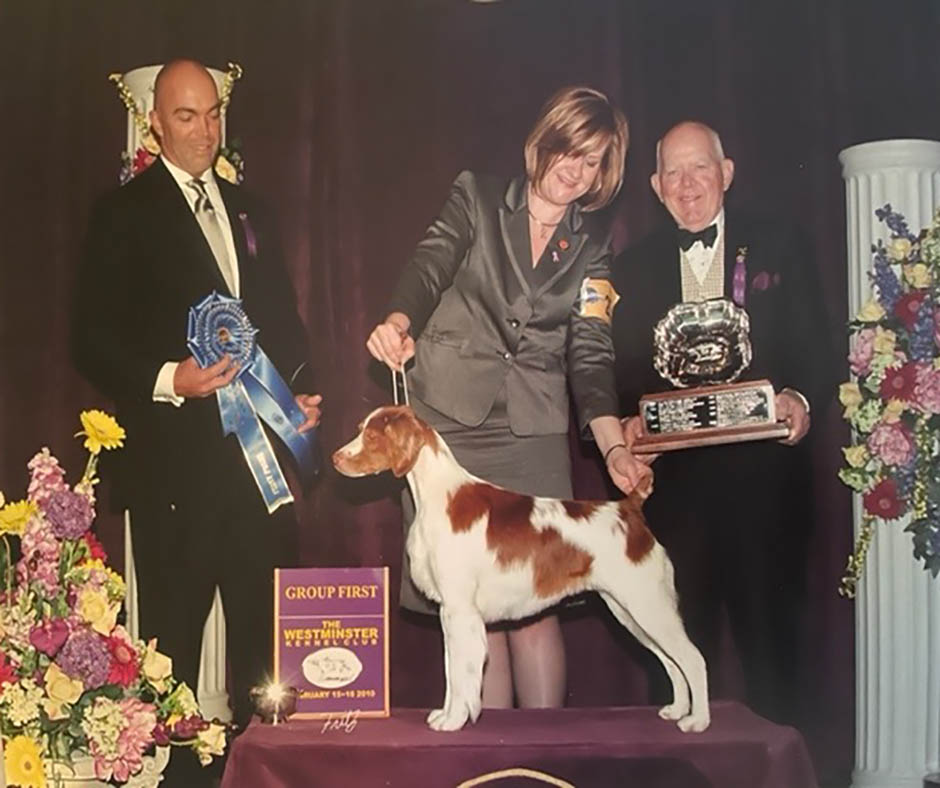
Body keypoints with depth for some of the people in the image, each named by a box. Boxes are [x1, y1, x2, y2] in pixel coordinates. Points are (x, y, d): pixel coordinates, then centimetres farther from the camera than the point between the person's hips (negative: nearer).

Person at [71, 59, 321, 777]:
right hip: (175, 456, -5)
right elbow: (94, 340, -7)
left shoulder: (246, 210, 17)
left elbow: (283, 319, 20)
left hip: (261, 448, 5)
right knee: (173, 634, 3)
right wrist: (167, 379, -21)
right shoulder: (125, 213, -1)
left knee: (263, 628, 11)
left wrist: (301, 393, 5)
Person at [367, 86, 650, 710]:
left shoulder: (592, 247, 12)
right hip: (448, 421, -1)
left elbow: (590, 353, 4)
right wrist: (397, 323, -31)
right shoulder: (477, 199, 6)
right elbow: (430, 269, -9)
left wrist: (614, 448, -11)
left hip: (532, 433, 2)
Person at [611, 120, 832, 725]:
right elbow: (625, 371, 9)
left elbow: (815, 350, 3)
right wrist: (629, 420, -10)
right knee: (680, 626, 5)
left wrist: (800, 397, -16)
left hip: (764, 469, -1)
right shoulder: (635, 267, 13)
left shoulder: (780, 248, 7)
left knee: (769, 621, 3)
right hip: (676, 476, 2)